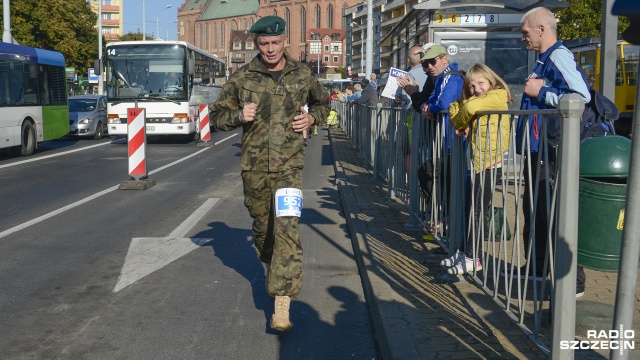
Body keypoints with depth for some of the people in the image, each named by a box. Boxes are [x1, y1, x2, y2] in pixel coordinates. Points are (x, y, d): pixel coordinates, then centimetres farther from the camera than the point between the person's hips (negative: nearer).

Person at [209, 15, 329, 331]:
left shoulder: (302, 75, 3)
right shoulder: (242, 78, 0)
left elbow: (323, 103, 21)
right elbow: (217, 114, 7)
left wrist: (312, 118, -1)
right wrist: (238, 116, -14)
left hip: (289, 165, -1)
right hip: (253, 166, 2)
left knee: (287, 228, -14)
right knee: (262, 227, 16)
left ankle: (282, 304, -16)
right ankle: (270, 267, 48)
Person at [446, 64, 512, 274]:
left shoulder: (497, 96, -9)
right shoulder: (475, 101, 18)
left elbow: (470, 107, -22)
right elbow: (456, 110, 11)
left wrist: (460, 121, -4)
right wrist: (462, 124, -9)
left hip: (491, 164, -8)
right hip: (478, 163, 8)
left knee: (475, 210, -5)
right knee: (469, 209, 12)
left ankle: (471, 258, 1)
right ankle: (464, 252, 22)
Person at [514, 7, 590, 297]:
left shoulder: (559, 56, -14)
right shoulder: (544, 60, 17)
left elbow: (582, 96, -26)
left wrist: (541, 93, -18)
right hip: (537, 150, 11)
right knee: (533, 210, 18)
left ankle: (573, 282, 1)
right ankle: (535, 269, 31)